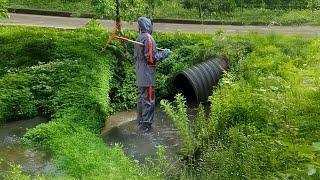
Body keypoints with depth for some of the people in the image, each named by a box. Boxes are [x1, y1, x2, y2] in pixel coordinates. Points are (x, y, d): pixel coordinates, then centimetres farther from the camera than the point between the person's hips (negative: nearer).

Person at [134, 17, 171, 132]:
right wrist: (165, 52, -6)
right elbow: (152, 58, -19)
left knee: (141, 97, 16)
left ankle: (140, 122, 26)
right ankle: (146, 125, 3)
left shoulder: (139, 38, 12)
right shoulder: (148, 38, -15)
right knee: (148, 100, -2)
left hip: (140, 75, 9)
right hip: (148, 75, -9)